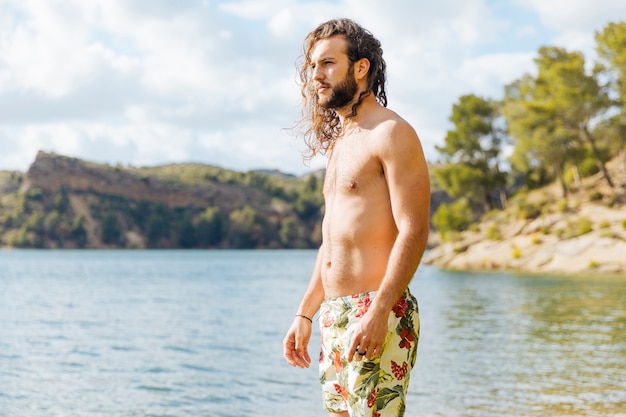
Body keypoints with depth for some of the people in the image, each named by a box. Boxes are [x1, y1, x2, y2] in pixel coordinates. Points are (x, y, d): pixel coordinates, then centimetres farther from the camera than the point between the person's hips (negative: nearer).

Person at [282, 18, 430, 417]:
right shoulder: (338, 143, 19)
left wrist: (378, 313, -23)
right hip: (333, 313, 9)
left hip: (377, 314, -9)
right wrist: (305, 313, 17)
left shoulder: (391, 134, -8)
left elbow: (414, 232, -17)